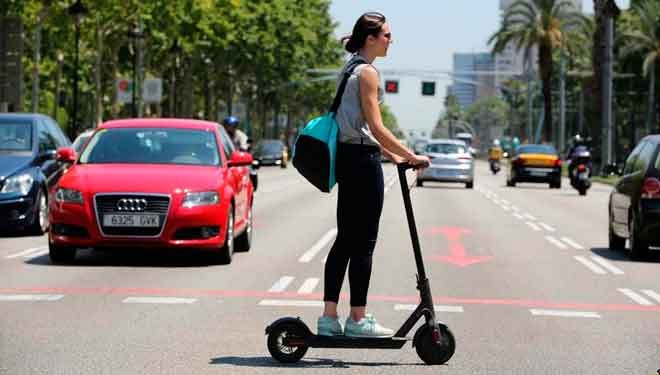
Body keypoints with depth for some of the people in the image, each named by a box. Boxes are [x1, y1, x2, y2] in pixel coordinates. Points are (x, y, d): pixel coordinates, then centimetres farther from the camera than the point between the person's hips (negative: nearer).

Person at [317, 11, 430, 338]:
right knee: (363, 243, -4)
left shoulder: (349, 69, 17)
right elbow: (376, 127, -17)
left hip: (347, 158, 10)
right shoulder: (367, 72, -12)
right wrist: (411, 156, -13)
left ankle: (329, 317, 9)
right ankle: (358, 320, -1)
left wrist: (392, 155, 22)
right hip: (362, 160, -10)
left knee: (345, 240, 10)